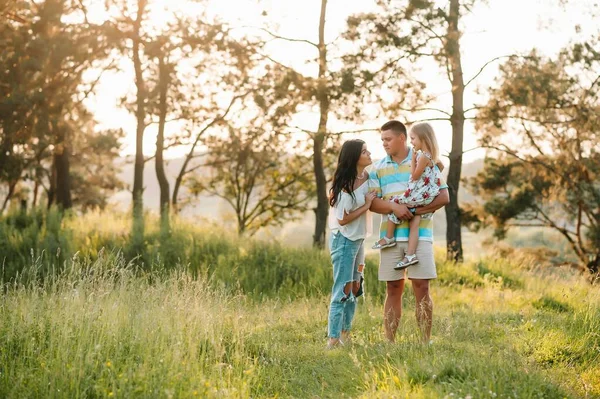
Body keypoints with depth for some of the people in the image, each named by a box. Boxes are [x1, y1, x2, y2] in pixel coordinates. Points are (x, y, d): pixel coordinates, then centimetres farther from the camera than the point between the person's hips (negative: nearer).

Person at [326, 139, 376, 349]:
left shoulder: (366, 177, 4)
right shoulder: (346, 185, -20)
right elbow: (342, 219, -19)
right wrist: (366, 205, -15)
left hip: (358, 239, 8)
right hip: (344, 241, -8)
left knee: (355, 288, 11)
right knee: (343, 290, -9)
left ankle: (345, 336, 19)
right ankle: (333, 340, -6)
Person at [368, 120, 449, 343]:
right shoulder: (378, 168, 12)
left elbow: (443, 197, -2)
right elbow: (372, 201, 2)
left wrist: (416, 211, -13)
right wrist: (395, 208, -17)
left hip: (419, 233, -2)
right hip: (390, 235, 3)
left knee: (421, 287, -4)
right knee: (393, 289, 4)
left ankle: (426, 342, -1)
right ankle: (389, 342, 7)